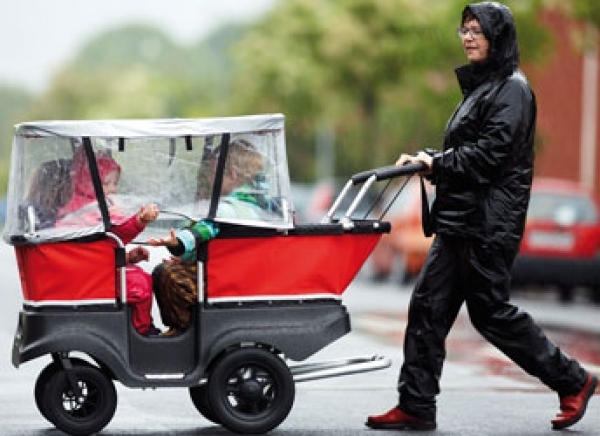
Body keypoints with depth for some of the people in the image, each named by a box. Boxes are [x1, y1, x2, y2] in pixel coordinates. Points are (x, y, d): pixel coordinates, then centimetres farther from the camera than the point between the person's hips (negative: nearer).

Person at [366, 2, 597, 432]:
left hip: (490, 222, -9)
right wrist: (426, 159, 5)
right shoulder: (480, 86, 19)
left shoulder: (513, 89, -10)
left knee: (491, 311, -4)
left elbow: (492, 151, -20)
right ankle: (416, 406, 6)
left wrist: (438, 163, -14)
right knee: (428, 306, 4)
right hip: (459, 220, 10)